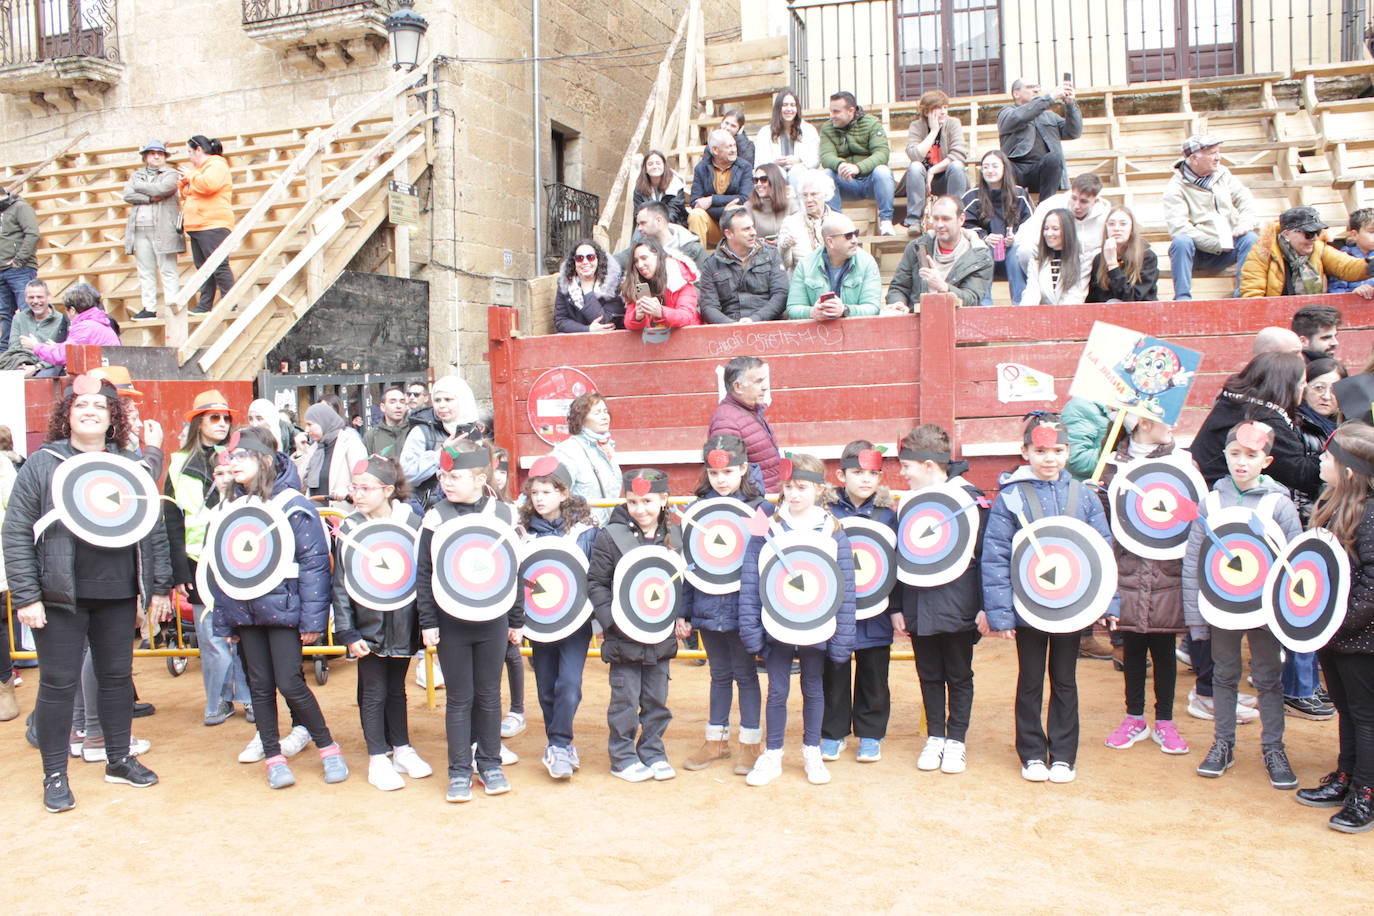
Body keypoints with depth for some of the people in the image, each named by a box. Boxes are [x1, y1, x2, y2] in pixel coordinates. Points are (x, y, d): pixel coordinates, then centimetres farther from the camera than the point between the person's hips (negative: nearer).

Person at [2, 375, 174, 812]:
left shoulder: (131, 468, 8)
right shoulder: (42, 465, -2)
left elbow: (154, 531, 11)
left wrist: (160, 587, 7)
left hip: (118, 596, 4)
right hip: (61, 597, -3)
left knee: (117, 676, 13)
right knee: (59, 683, 3)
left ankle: (119, 760, 29)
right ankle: (54, 776, 17)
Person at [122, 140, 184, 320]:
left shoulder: (170, 174, 8)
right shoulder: (137, 176, 20)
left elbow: (161, 189, -12)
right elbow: (127, 196, 3)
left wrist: (139, 186, 2)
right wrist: (151, 198, -9)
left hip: (163, 229, -4)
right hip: (140, 230, 5)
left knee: (168, 270, -6)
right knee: (145, 271, 4)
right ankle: (149, 308, 5)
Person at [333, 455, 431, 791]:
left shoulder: (412, 523, -4)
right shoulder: (349, 528, -5)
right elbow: (341, 583, -4)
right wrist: (347, 632, -7)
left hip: (402, 623, 1)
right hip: (368, 624, -1)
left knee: (396, 688, 15)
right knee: (374, 692, 6)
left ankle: (402, 749, 30)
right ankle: (378, 759, 19)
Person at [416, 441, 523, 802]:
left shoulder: (503, 515, -2)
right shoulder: (436, 518, -4)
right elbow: (424, 574, -1)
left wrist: (516, 620, 6)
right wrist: (428, 622, -5)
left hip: (492, 622, 1)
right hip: (451, 623, -1)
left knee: (489, 695, 11)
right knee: (459, 698, 6)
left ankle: (490, 763, 25)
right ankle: (459, 771, 16)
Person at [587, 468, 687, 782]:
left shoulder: (674, 535, 3)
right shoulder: (610, 536, -8)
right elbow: (595, 582, -6)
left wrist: (681, 618, 2)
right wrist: (610, 618, -15)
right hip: (624, 636, -3)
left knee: (657, 700, 12)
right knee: (625, 701, 5)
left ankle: (653, 753, 27)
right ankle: (623, 757, 20)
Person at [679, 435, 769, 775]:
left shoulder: (760, 508, -6)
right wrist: (684, 611, 5)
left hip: (743, 605, -3)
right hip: (707, 606, 3)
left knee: (745, 673, 7)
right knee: (720, 674, 16)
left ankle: (750, 742, 20)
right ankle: (716, 740, 28)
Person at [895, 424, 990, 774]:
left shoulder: (970, 499, -8)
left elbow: (985, 556, -9)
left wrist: (984, 607, -12)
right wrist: (896, 608, 6)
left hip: (958, 609, -4)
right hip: (918, 610, 4)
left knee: (959, 675, 9)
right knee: (929, 675, 13)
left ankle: (956, 740, 21)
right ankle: (935, 736, 26)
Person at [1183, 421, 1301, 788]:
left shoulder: (1280, 504, -7)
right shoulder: (1211, 502, -3)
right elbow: (1192, 561, -1)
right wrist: (1195, 616, -3)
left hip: (1264, 606, -1)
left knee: (1268, 678, 10)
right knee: (1224, 675, 14)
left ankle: (1273, 748, 25)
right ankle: (1223, 744, 27)